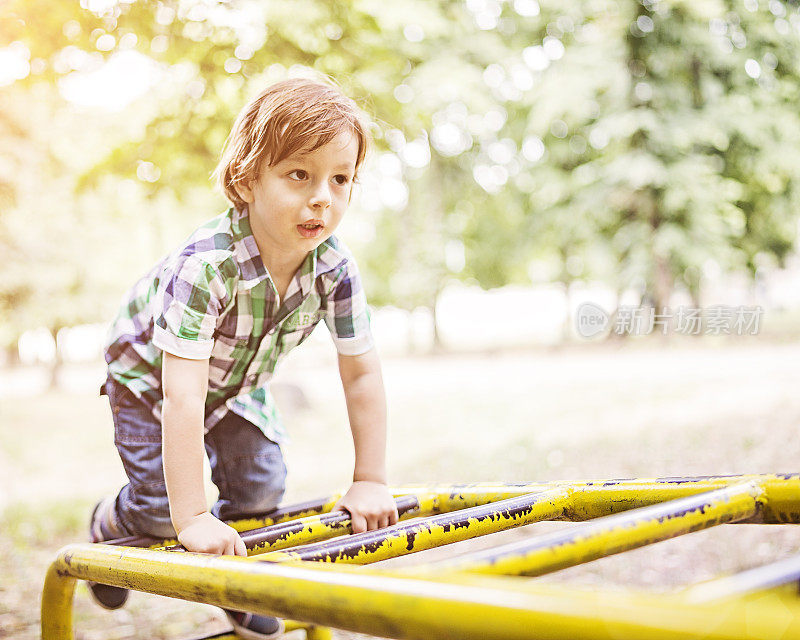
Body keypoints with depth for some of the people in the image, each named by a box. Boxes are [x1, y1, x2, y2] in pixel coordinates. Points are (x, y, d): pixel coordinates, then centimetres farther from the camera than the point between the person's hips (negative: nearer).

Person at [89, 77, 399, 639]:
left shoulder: (336, 267, -28)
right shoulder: (208, 265, -43)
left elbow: (362, 372, -18)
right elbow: (182, 394, -44)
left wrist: (370, 481, -17)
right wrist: (191, 518, -43)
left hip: (239, 379, 5)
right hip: (150, 373, -4)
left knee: (262, 489, -1)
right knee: (161, 506, -8)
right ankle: (109, 527, 30)